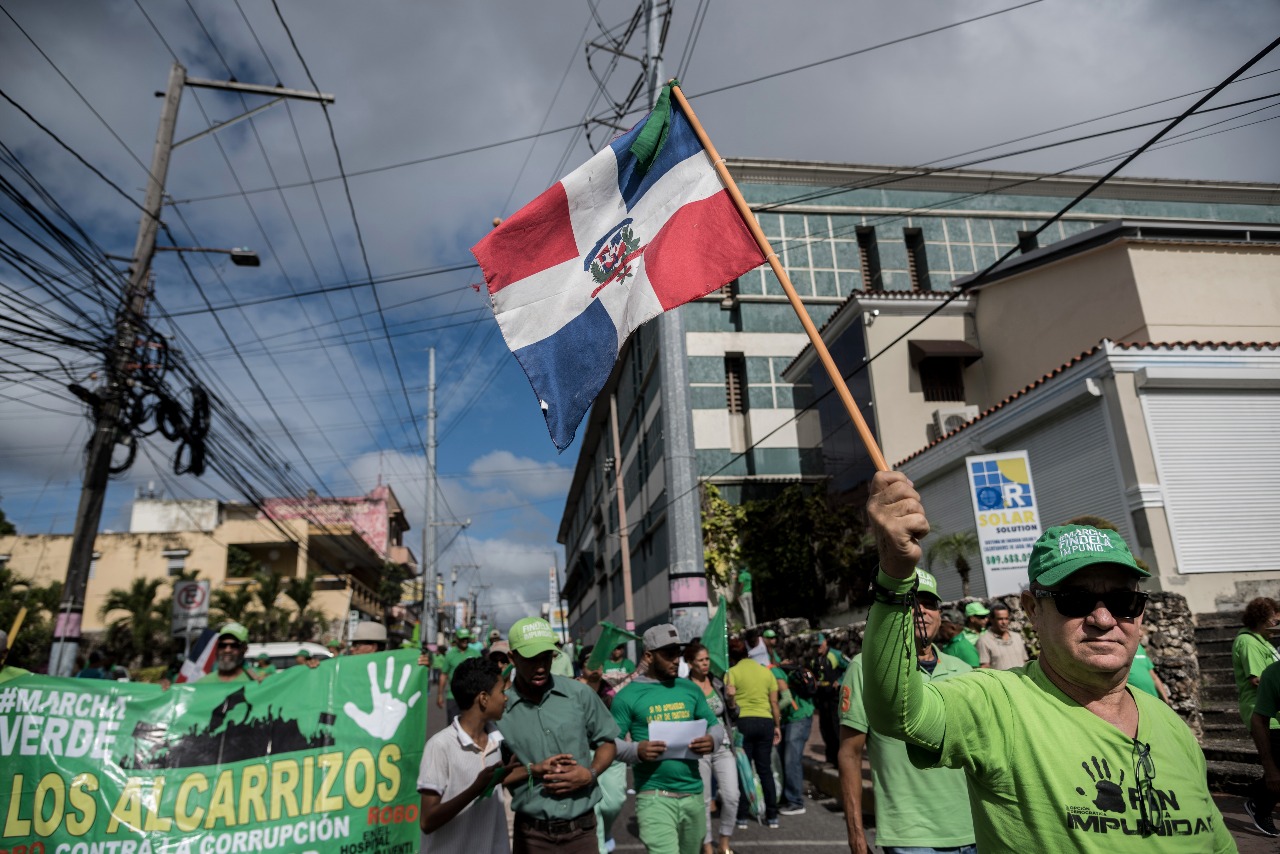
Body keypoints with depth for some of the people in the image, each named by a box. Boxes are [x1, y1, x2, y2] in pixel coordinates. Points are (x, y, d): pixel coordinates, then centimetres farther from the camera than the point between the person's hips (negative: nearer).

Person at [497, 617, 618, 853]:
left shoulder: (580, 694, -3)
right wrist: (533, 770, -14)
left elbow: (607, 743, 7)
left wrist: (590, 774, -9)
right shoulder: (499, 708, -7)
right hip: (532, 833, -1)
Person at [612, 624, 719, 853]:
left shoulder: (690, 689, 8)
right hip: (654, 797, -5)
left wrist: (712, 739, -10)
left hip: (693, 793, 5)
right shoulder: (628, 696, -6)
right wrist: (636, 750, -26)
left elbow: (715, 725, 14)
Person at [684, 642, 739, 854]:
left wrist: (731, 700, -5)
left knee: (732, 796, -3)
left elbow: (732, 715, 13)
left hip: (723, 748, 4)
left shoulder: (718, 683, 6)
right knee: (703, 801, 5)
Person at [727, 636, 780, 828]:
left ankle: (742, 816, 7)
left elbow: (731, 701, -8)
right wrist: (777, 726, 18)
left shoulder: (733, 672, -2)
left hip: (744, 721, -4)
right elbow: (774, 702, 10)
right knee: (765, 769, 12)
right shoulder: (766, 671, 10)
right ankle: (772, 816, 14)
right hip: (766, 721, 4)